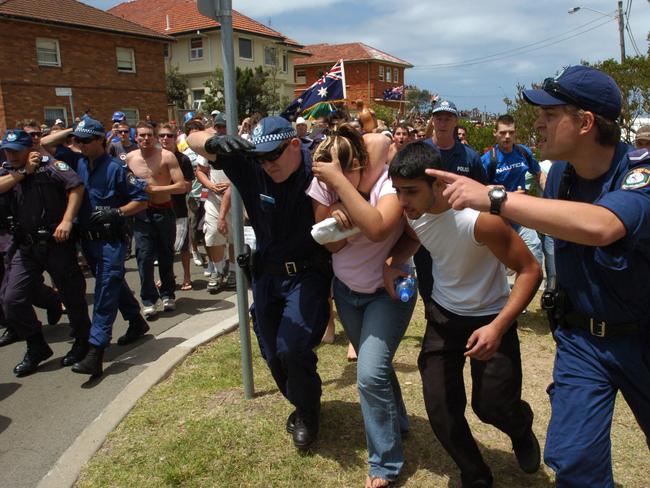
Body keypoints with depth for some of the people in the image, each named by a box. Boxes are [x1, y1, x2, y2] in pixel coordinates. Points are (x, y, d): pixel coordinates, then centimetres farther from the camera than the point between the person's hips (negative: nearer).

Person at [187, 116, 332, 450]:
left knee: (291, 348, -18)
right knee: (272, 353, 13)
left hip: (307, 274, -4)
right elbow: (193, 139, -11)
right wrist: (214, 142, -33)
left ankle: (308, 410, 13)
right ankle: (301, 404, 41)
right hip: (266, 273, 5)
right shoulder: (251, 169, -11)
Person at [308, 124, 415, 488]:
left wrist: (340, 180, -42)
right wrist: (336, 223, -29)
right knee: (376, 364, 20)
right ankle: (398, 423, 47)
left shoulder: (388, 179, -25)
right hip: (346, 288, 6)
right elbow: (330, 243, -7)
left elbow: (377, 229, -43)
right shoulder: (322, 184, -12)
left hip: (389, 288, -5)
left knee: (370, 374, -14)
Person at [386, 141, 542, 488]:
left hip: (491, 318, -5)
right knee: (440, 412, 2)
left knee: (491, 406, -2)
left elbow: (530, 271, -23)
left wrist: (498, 327, -33)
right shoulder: (412, 213, -13)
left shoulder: (479, 219, -32)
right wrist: (393, 262, -10)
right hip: (444, 315, 5)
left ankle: (522, 429, 39)